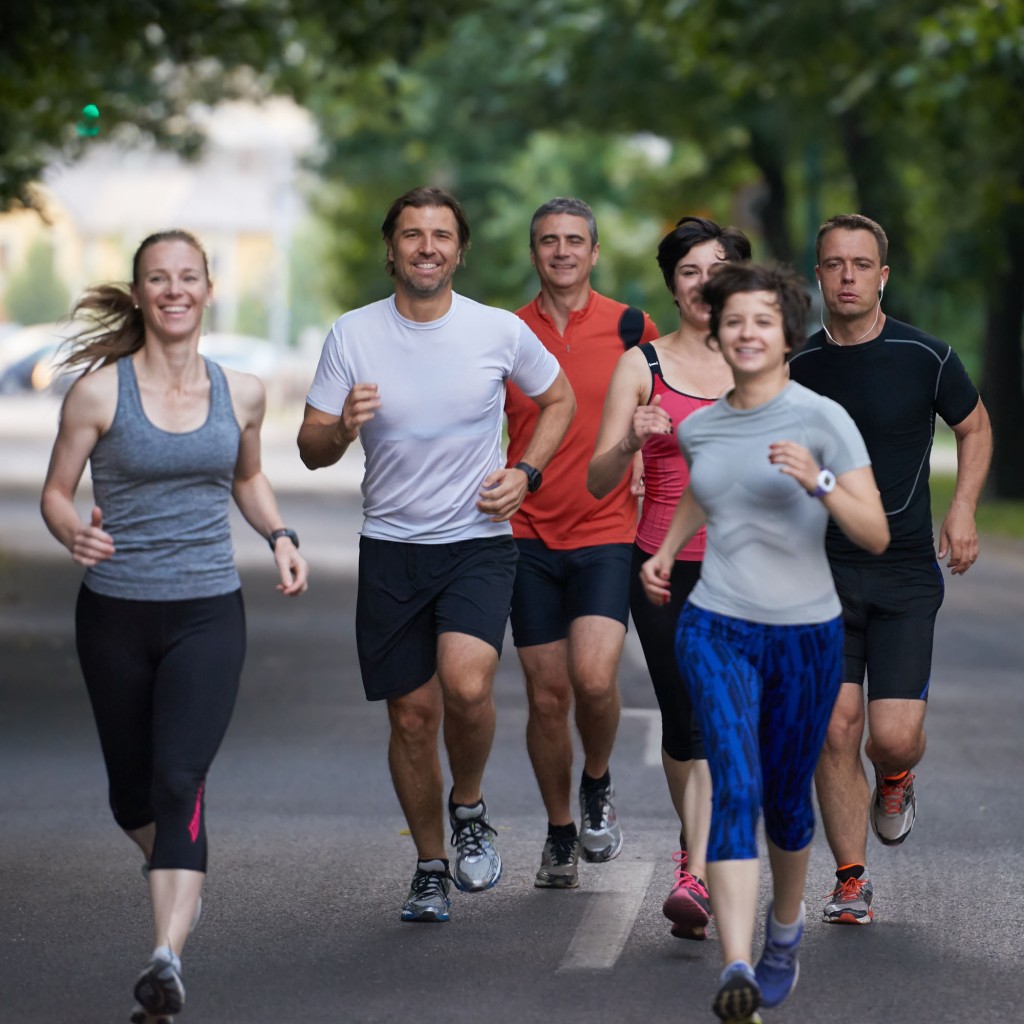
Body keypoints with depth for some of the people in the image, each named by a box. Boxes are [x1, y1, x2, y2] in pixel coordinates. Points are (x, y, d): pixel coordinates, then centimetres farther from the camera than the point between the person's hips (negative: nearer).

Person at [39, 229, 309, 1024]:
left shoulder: (241, 393, 3)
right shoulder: (100, 391, -5)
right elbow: (56, 490, 1)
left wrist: (281, 536, 4)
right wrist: (73, 533, -21)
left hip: (208, 614, 0)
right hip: (116, 614, 0)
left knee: (179, 779, -18)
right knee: (132, 790, 14)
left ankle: (167, 960, -26)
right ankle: (177, 877, 48)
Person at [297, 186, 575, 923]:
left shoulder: (501, 332, -4)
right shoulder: (353, 336, -2)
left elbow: (560, 399, 14)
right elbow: (311, 451, 0)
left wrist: (524, 472, -2)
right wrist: (343, 428, -23)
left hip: (479, 540, -2)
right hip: (392, 549, 2)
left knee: (467, 685, -24)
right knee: (412, 713, 5)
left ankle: (469, 807, 6)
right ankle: (432, 869, 24)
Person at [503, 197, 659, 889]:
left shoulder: (631, 329, 1)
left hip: (608, 532, -2)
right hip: (531, 538, 2)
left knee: (594, 678, -19)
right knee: (547, 694, 3)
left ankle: (598, 784, 11)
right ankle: (560, 833, 20)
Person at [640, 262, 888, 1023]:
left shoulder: (824, 420, -9)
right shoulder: (698, 427, 4)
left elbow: (877, 535, -16)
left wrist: (818, 482, -29)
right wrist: (665, 553, 20)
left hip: (806, 637, -1)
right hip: (717, 630, 1)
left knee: (787, 798, 13)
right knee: (734, 785, -18)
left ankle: (786, 923, 43)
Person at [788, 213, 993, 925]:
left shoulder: (925, 356, -4)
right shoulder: (799, 366, 3)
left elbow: (975, 426, 13)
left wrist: (962, 509, 1)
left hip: (906, 572, -1)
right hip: (823, 572, 2)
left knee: (894, 735, -9)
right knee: (836, 729, -6)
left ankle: (896, 778, 29)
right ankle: (852, 880, 8)